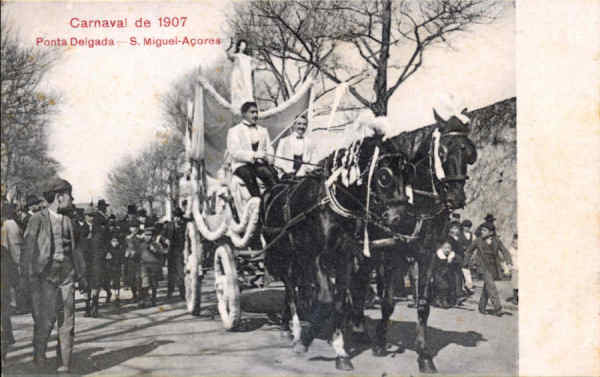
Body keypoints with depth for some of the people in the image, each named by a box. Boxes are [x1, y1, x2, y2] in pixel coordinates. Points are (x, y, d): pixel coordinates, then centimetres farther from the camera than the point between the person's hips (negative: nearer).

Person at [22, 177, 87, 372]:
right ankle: (39, 362, 9)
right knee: (44, 321, -7)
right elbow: (29, 248, -5)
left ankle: (64, 365, 9)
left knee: (67, 321, 2)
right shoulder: (38, 219, -1)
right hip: (45, 275, -5)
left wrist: (81, 275, 18)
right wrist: (31, 275, -12)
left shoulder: (67, 221, 16)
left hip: (66, 275, 5)